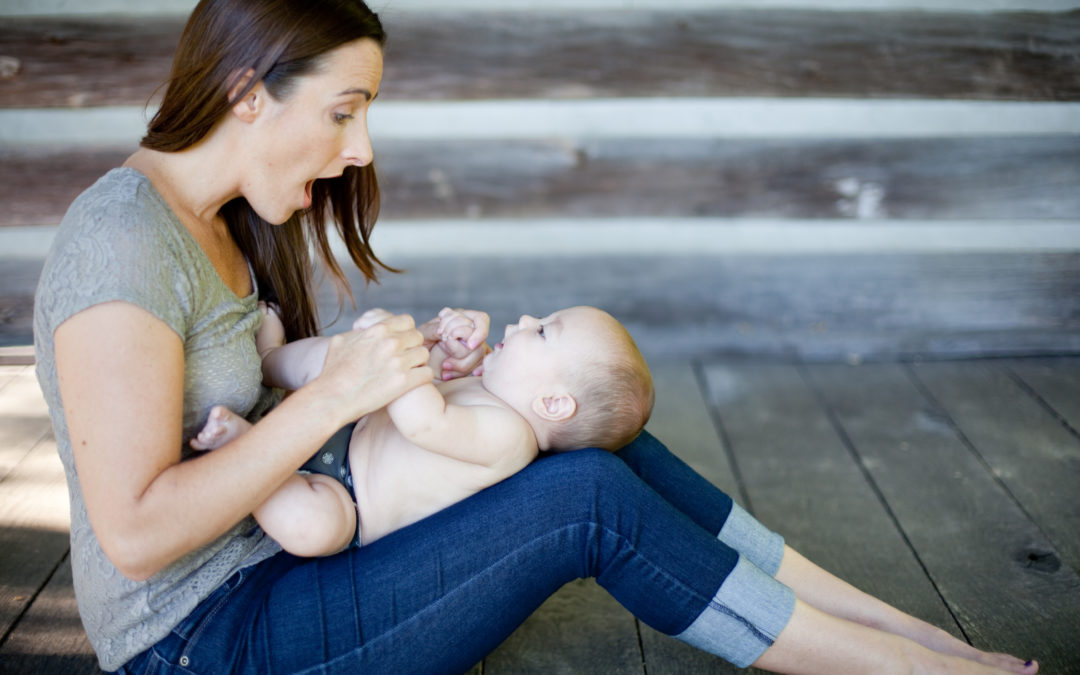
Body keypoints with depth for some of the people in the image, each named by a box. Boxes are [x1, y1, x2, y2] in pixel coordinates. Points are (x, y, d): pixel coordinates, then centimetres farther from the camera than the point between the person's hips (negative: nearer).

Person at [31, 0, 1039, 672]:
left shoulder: (228, 224, 8)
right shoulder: (125, 239, -22)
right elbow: (135, 532, -26)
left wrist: (409, 368, -5)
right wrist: (336, 392, -25)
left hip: (273, 562, 9)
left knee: (594, 430, -2)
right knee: (589, 497, -21)